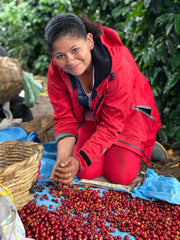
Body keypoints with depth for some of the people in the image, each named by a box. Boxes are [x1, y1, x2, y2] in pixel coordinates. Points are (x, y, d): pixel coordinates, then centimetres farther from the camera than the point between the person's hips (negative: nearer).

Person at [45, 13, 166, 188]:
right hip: (91, 117, 4)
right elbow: (65, 118, -17)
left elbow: (111, 125, -32)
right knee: (86, 173, -11)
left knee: (120, 175, -14)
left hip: (128, 115, -3)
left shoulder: (119, 65, -36)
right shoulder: (56, 71, -22)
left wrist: (79, 161, -39)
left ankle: (142, 146, 16)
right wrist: (63, 159, -34)